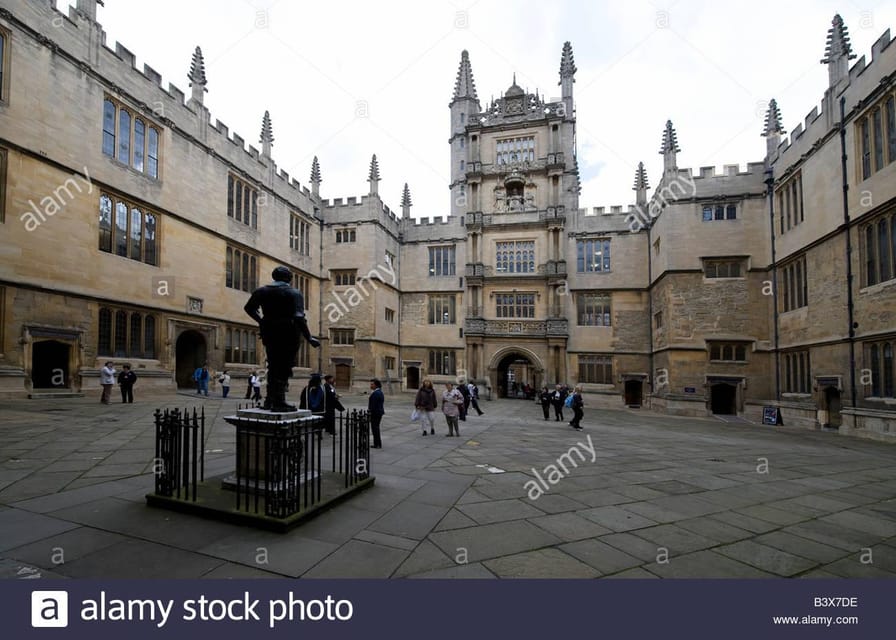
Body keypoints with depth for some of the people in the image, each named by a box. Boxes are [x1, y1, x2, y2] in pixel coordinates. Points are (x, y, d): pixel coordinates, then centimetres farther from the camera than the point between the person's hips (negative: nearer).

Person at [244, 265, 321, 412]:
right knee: (284, 367, 2)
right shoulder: (294, 293, -9)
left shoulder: (261, 291, 7)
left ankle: (270, 400, 22)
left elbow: (249, 308, 11)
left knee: (273, 366, 18)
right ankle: (279, 401, -1)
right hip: (289, 334, -5)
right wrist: (309, 338, -16)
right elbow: (298, 317, -19)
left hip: (269, 333, 5)